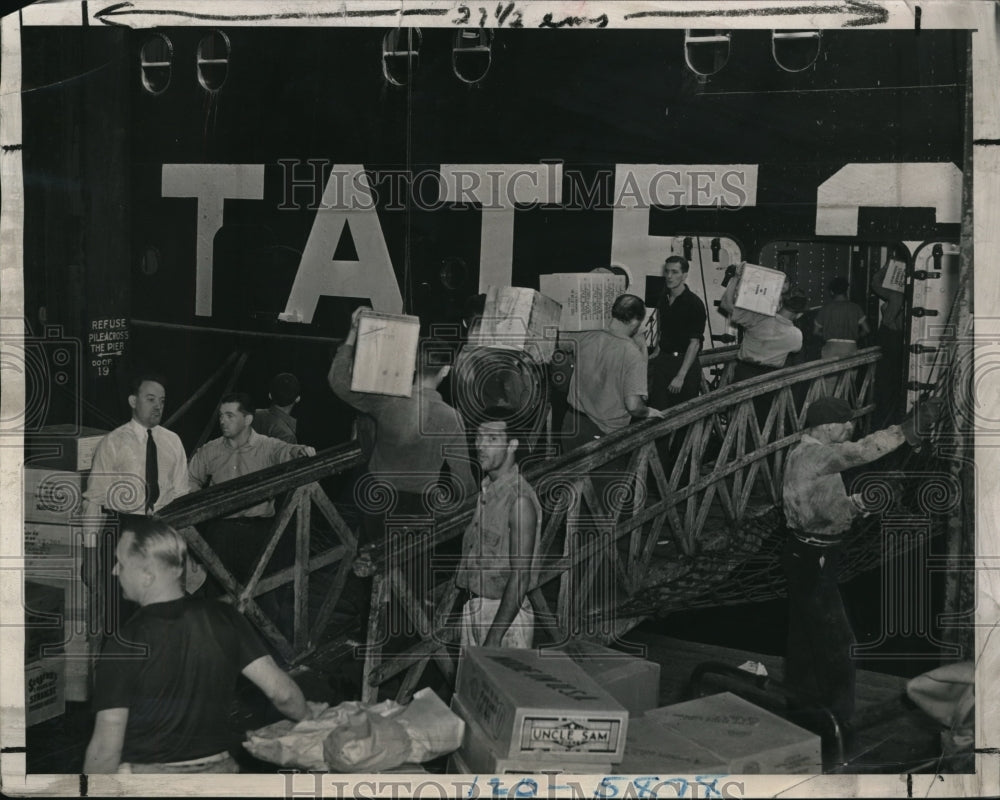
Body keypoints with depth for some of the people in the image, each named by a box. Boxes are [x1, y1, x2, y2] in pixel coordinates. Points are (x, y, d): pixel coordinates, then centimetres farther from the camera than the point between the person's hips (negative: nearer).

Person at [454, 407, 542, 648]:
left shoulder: (520, 500, -17)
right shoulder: (486, 490, 10)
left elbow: (520, 576, -20)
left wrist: (493, 638, -22)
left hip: (506, 613, -8)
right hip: (473, 609, 8)